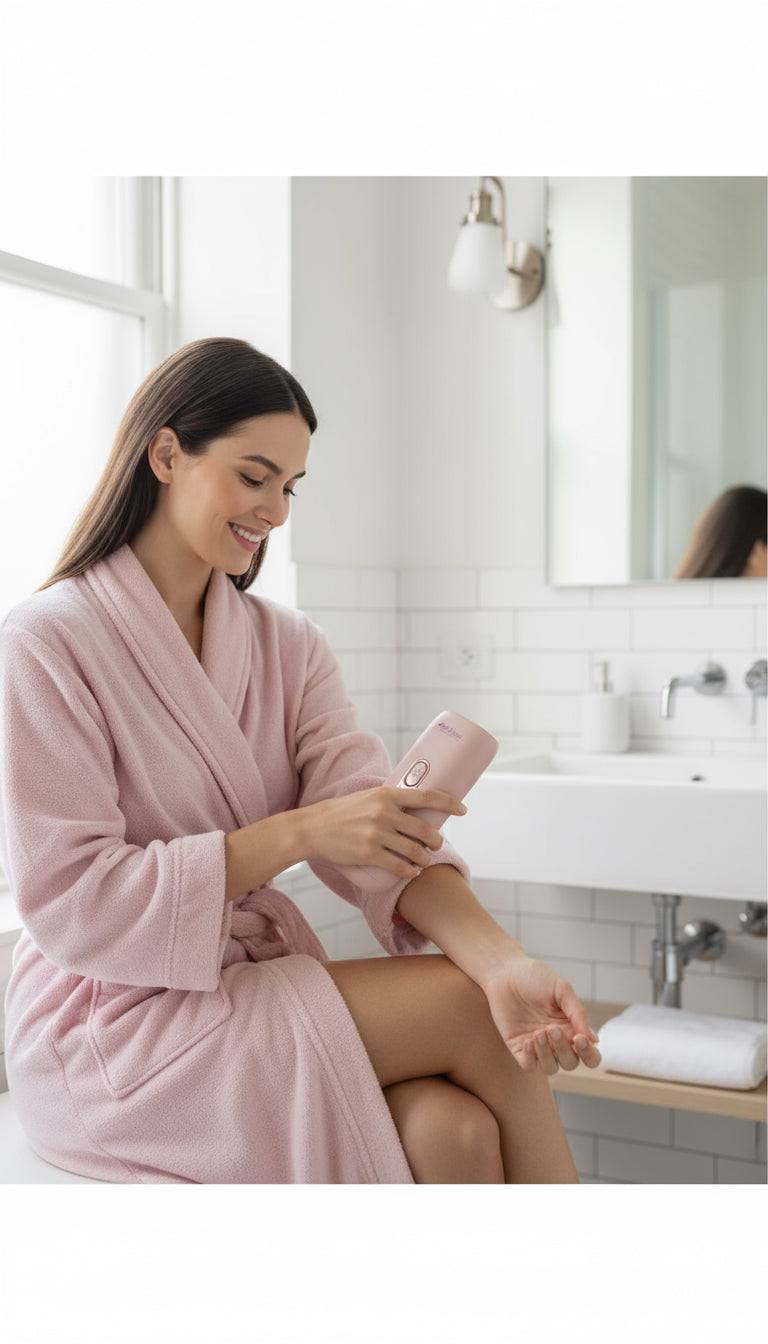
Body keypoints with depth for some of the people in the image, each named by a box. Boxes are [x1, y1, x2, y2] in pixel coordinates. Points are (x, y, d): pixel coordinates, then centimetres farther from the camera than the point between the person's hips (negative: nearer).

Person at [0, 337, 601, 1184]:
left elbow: (378, 826, -6)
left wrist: (501, 960, -25)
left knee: (456, 1130, -24)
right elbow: (69, 903, -16)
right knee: (468, 1013, -19)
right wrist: (295, 834, -24)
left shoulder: (287, 645, 8)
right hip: (113, 1029, -5)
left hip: (264, 987, 5)